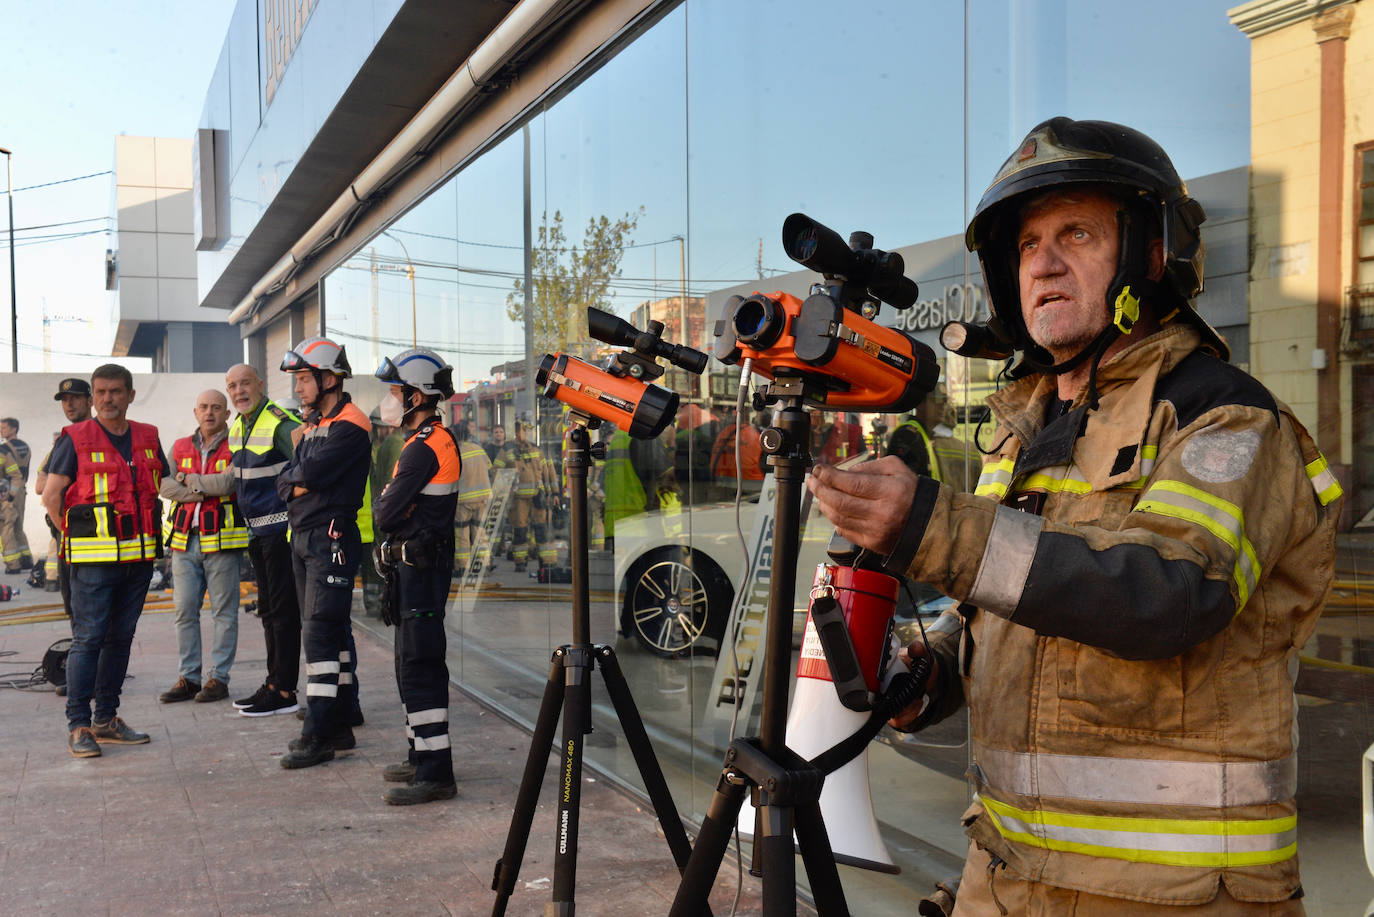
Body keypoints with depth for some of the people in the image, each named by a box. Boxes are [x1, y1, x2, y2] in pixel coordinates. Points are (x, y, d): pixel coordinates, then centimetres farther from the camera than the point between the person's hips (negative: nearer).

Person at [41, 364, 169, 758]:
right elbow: (51, 496, -1)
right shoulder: (74, 440, -2)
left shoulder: (148, 438, 11)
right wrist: (80, 535, -1)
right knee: (88, 638, -6)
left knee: (121, 636, 10)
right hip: (94, 559, -5)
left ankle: (107, 719, 19)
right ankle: (79, 726, 0)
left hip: (139, 554, 5)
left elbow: (162, 487, 22)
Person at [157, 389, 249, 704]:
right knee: (185, 610, 7)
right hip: (184, 539, 5)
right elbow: (166, 485, 0)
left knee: (224, 612, 1)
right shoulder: (180, 447, 14)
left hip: (221, 539, -4)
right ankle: (188, 677, 15)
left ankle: (219, 677, 8)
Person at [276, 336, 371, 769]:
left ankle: (318, 736, -7)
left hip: (332, 537, -9)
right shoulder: (311, 425, 18)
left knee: (321, 632, -10)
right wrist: (295, 486, -7)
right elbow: (285, 481, 14)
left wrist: (300, 471, -2)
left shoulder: (350, 425, -11)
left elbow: (313, 470, -23)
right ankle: (338, 726, 20)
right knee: (330, 631, 12)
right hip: (302, 536, 9)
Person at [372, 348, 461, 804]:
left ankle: (436, 774, -5)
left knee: (420, 668, -8)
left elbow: (387, 515, -18)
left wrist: (385, 502, 1)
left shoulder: (423, 448, -17)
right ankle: (423, 758, 27)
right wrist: (392, 505, 1)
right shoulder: (439, 439, 16)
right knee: (412, 666, 17)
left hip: (420, 566, -11)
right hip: (419, 564, 11)